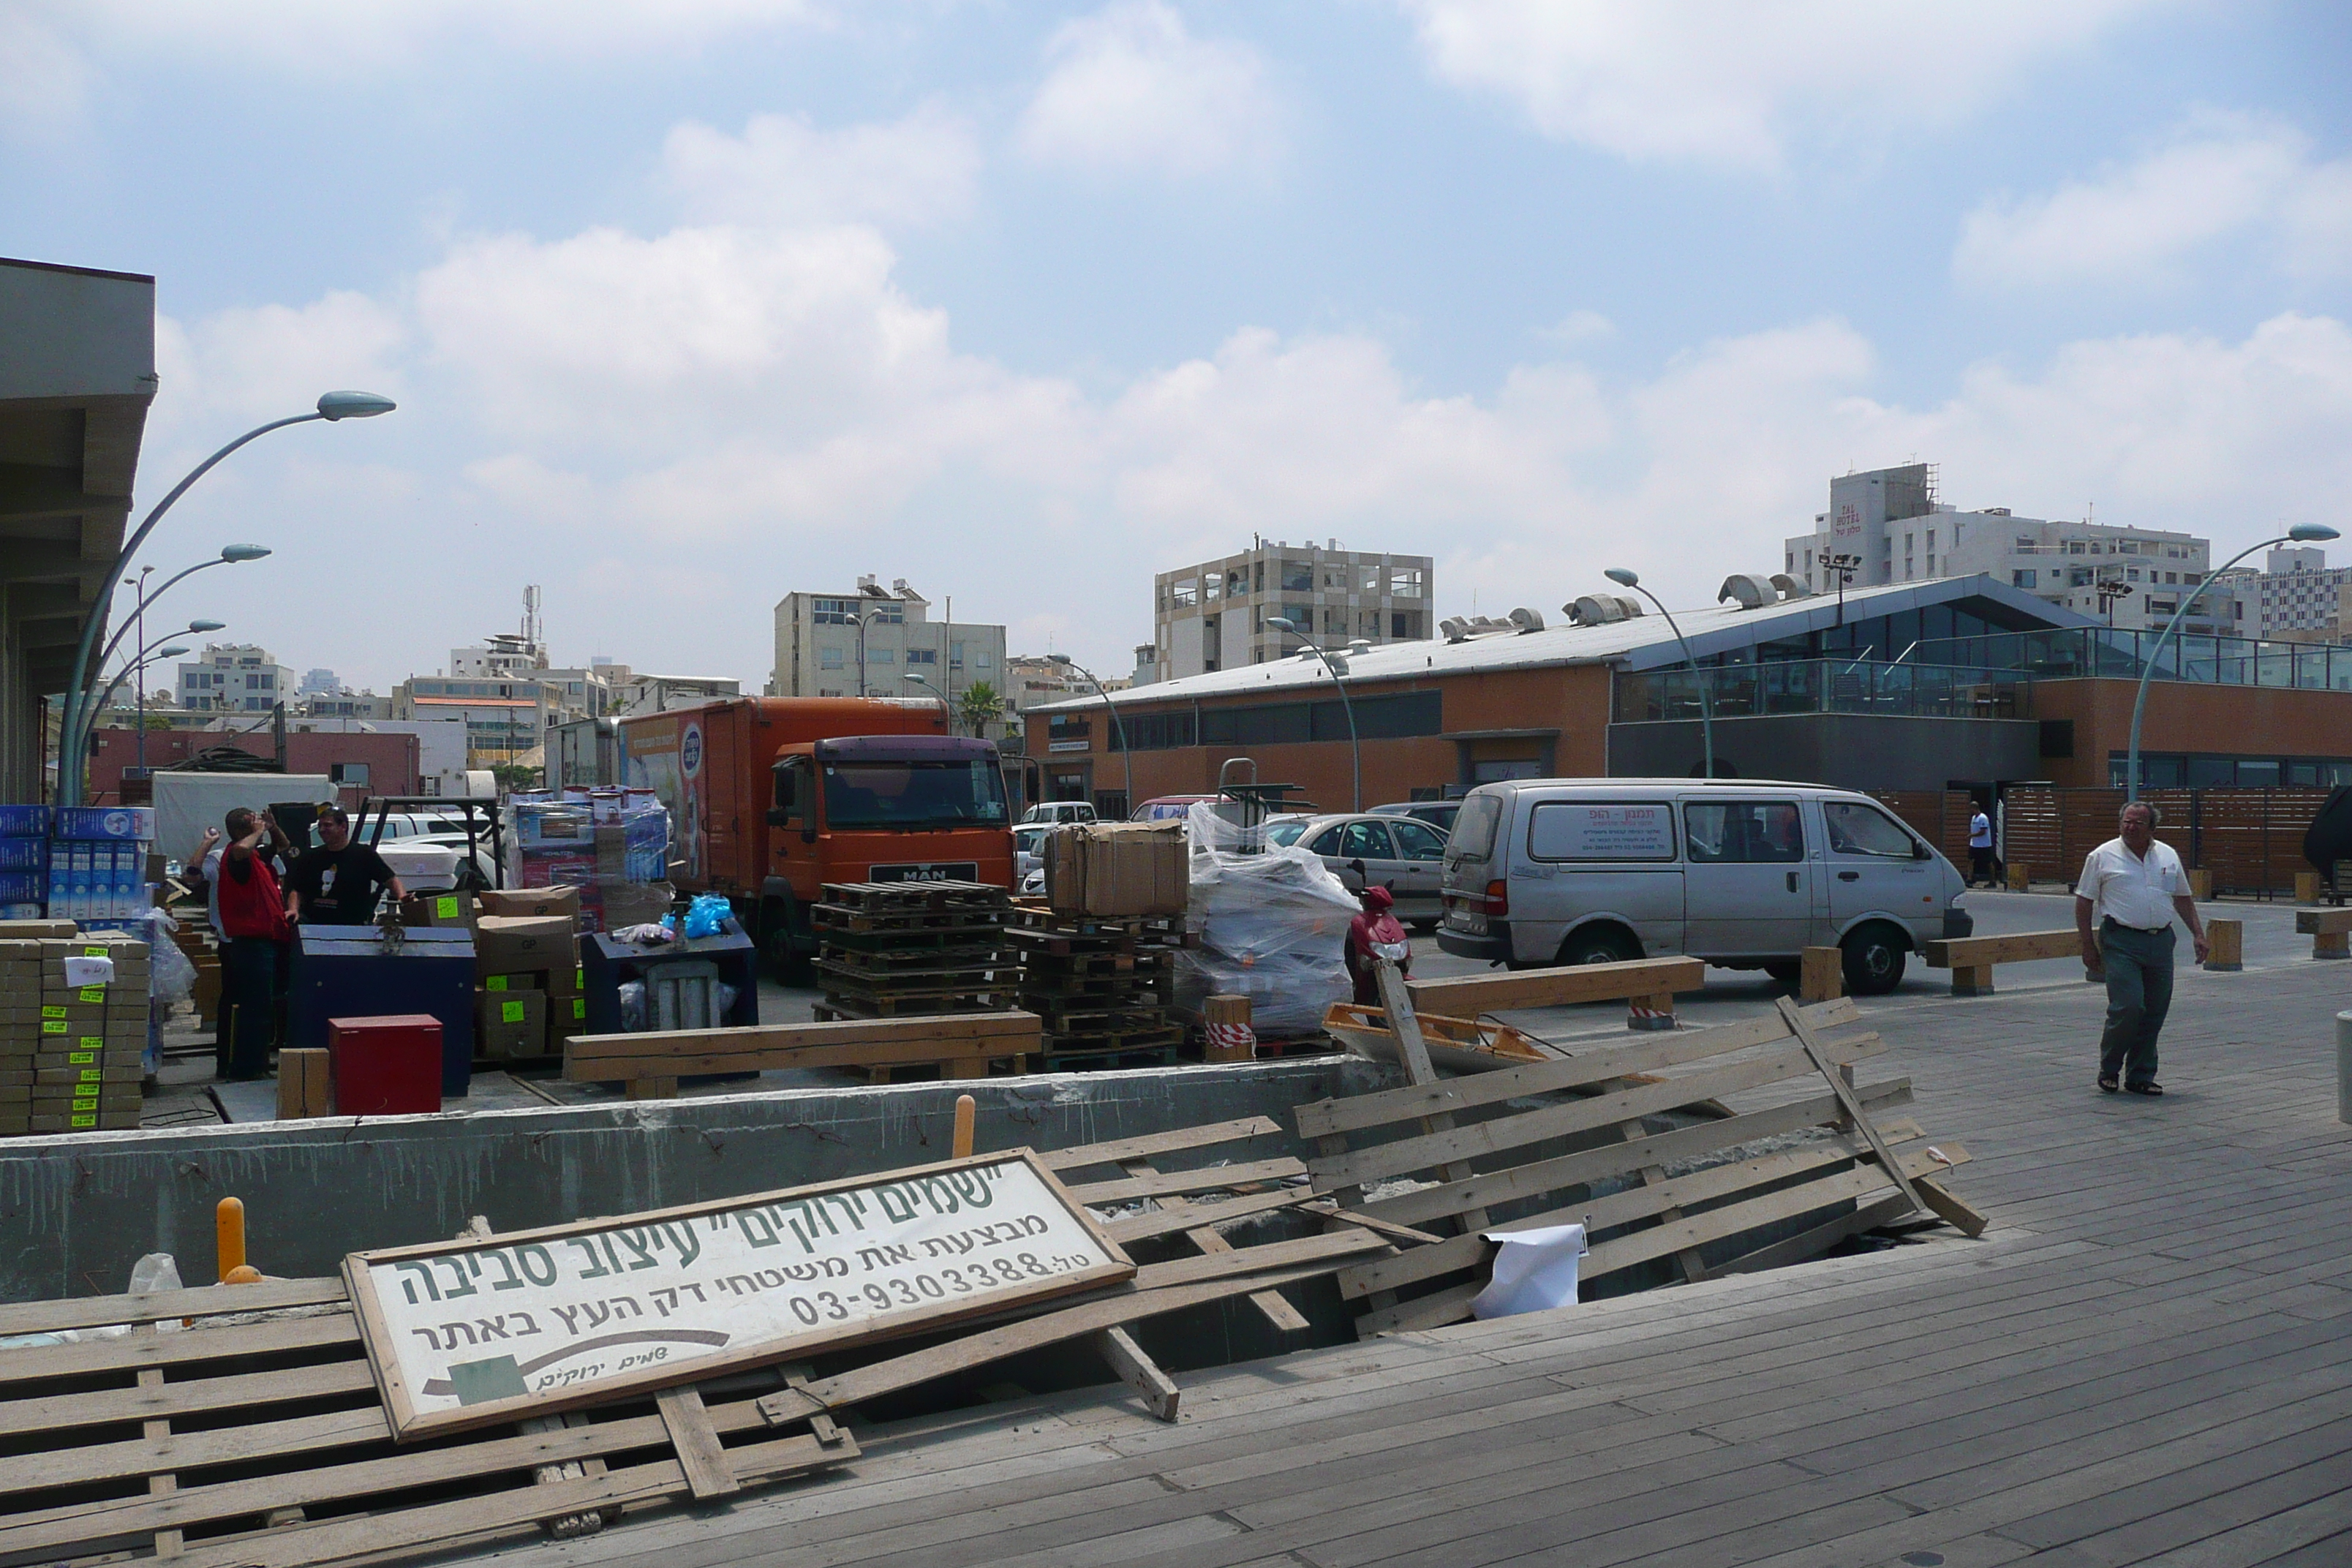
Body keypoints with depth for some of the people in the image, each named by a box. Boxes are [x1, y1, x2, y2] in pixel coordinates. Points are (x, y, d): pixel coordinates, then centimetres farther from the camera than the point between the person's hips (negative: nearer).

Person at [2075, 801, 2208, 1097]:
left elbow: (2183, 898, 21)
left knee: (2155, 1014, 5)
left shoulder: (2168, 856, 13)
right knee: (2127, 1008, -14)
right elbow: (2084, 902, 1)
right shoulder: (2103, 856, 0)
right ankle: (2109, 1070, 6)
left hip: (2161, 942, 5)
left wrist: (2198, 933, 11)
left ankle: (2140, 1076, 15)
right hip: (2121, 942, -5)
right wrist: (2088, 945, -3)